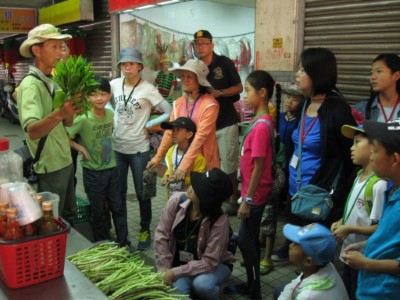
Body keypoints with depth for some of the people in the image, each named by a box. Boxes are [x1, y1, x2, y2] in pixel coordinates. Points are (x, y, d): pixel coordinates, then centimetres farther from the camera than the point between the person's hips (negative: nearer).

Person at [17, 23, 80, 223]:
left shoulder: (52, 82, 9)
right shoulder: (31, 85, -19)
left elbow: (67, 123, 7)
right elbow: (32, 131, -32)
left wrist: (71, 110, -14)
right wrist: (59, 113, -50)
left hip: (65, 160, 8)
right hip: (50, 166, -8)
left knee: (69, 216, 21)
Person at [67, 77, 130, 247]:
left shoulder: (110, 114, -3)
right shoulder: (83, 119, -19)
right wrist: (81, 149, -17)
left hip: (111, 169, 4)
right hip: (93, 172, -4)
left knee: (118, 208, 11)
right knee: (99, 212, 9)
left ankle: (123, 243, 25)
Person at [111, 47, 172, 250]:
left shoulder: (148, 89, -11)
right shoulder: (114, 85, 1)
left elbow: (169, 112, -13)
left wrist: (148, 125, -13)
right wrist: (111, 119, 4)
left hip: (139, 149, -4)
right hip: (116, 147, 4)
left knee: (141, 193, 8)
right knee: (118, 192, 14)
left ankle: (145, 231, 27)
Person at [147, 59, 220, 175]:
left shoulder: (209, 105, -16)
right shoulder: (178, 103, 2)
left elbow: (200, 137, -23)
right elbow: (170, 132, 5)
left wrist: (183, 166, -27)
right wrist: (157, 157, 0)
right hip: (182, 156, 5)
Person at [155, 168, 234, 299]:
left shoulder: (220, 221, -29)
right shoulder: (177, 201, -19)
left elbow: (209, 262, -25)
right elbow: (161, 235, -11)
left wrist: (175, 272, -28)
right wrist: (164, 270, -15)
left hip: (215, 265, -2)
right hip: (180, 262, 3)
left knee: (201, 284, -33)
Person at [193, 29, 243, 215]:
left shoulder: (225, 63, -6)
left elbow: (239, 87, -4)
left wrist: (219, 93, -18)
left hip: (226, 123, -4)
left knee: (228, 165, 2)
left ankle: (233, 199, 18)